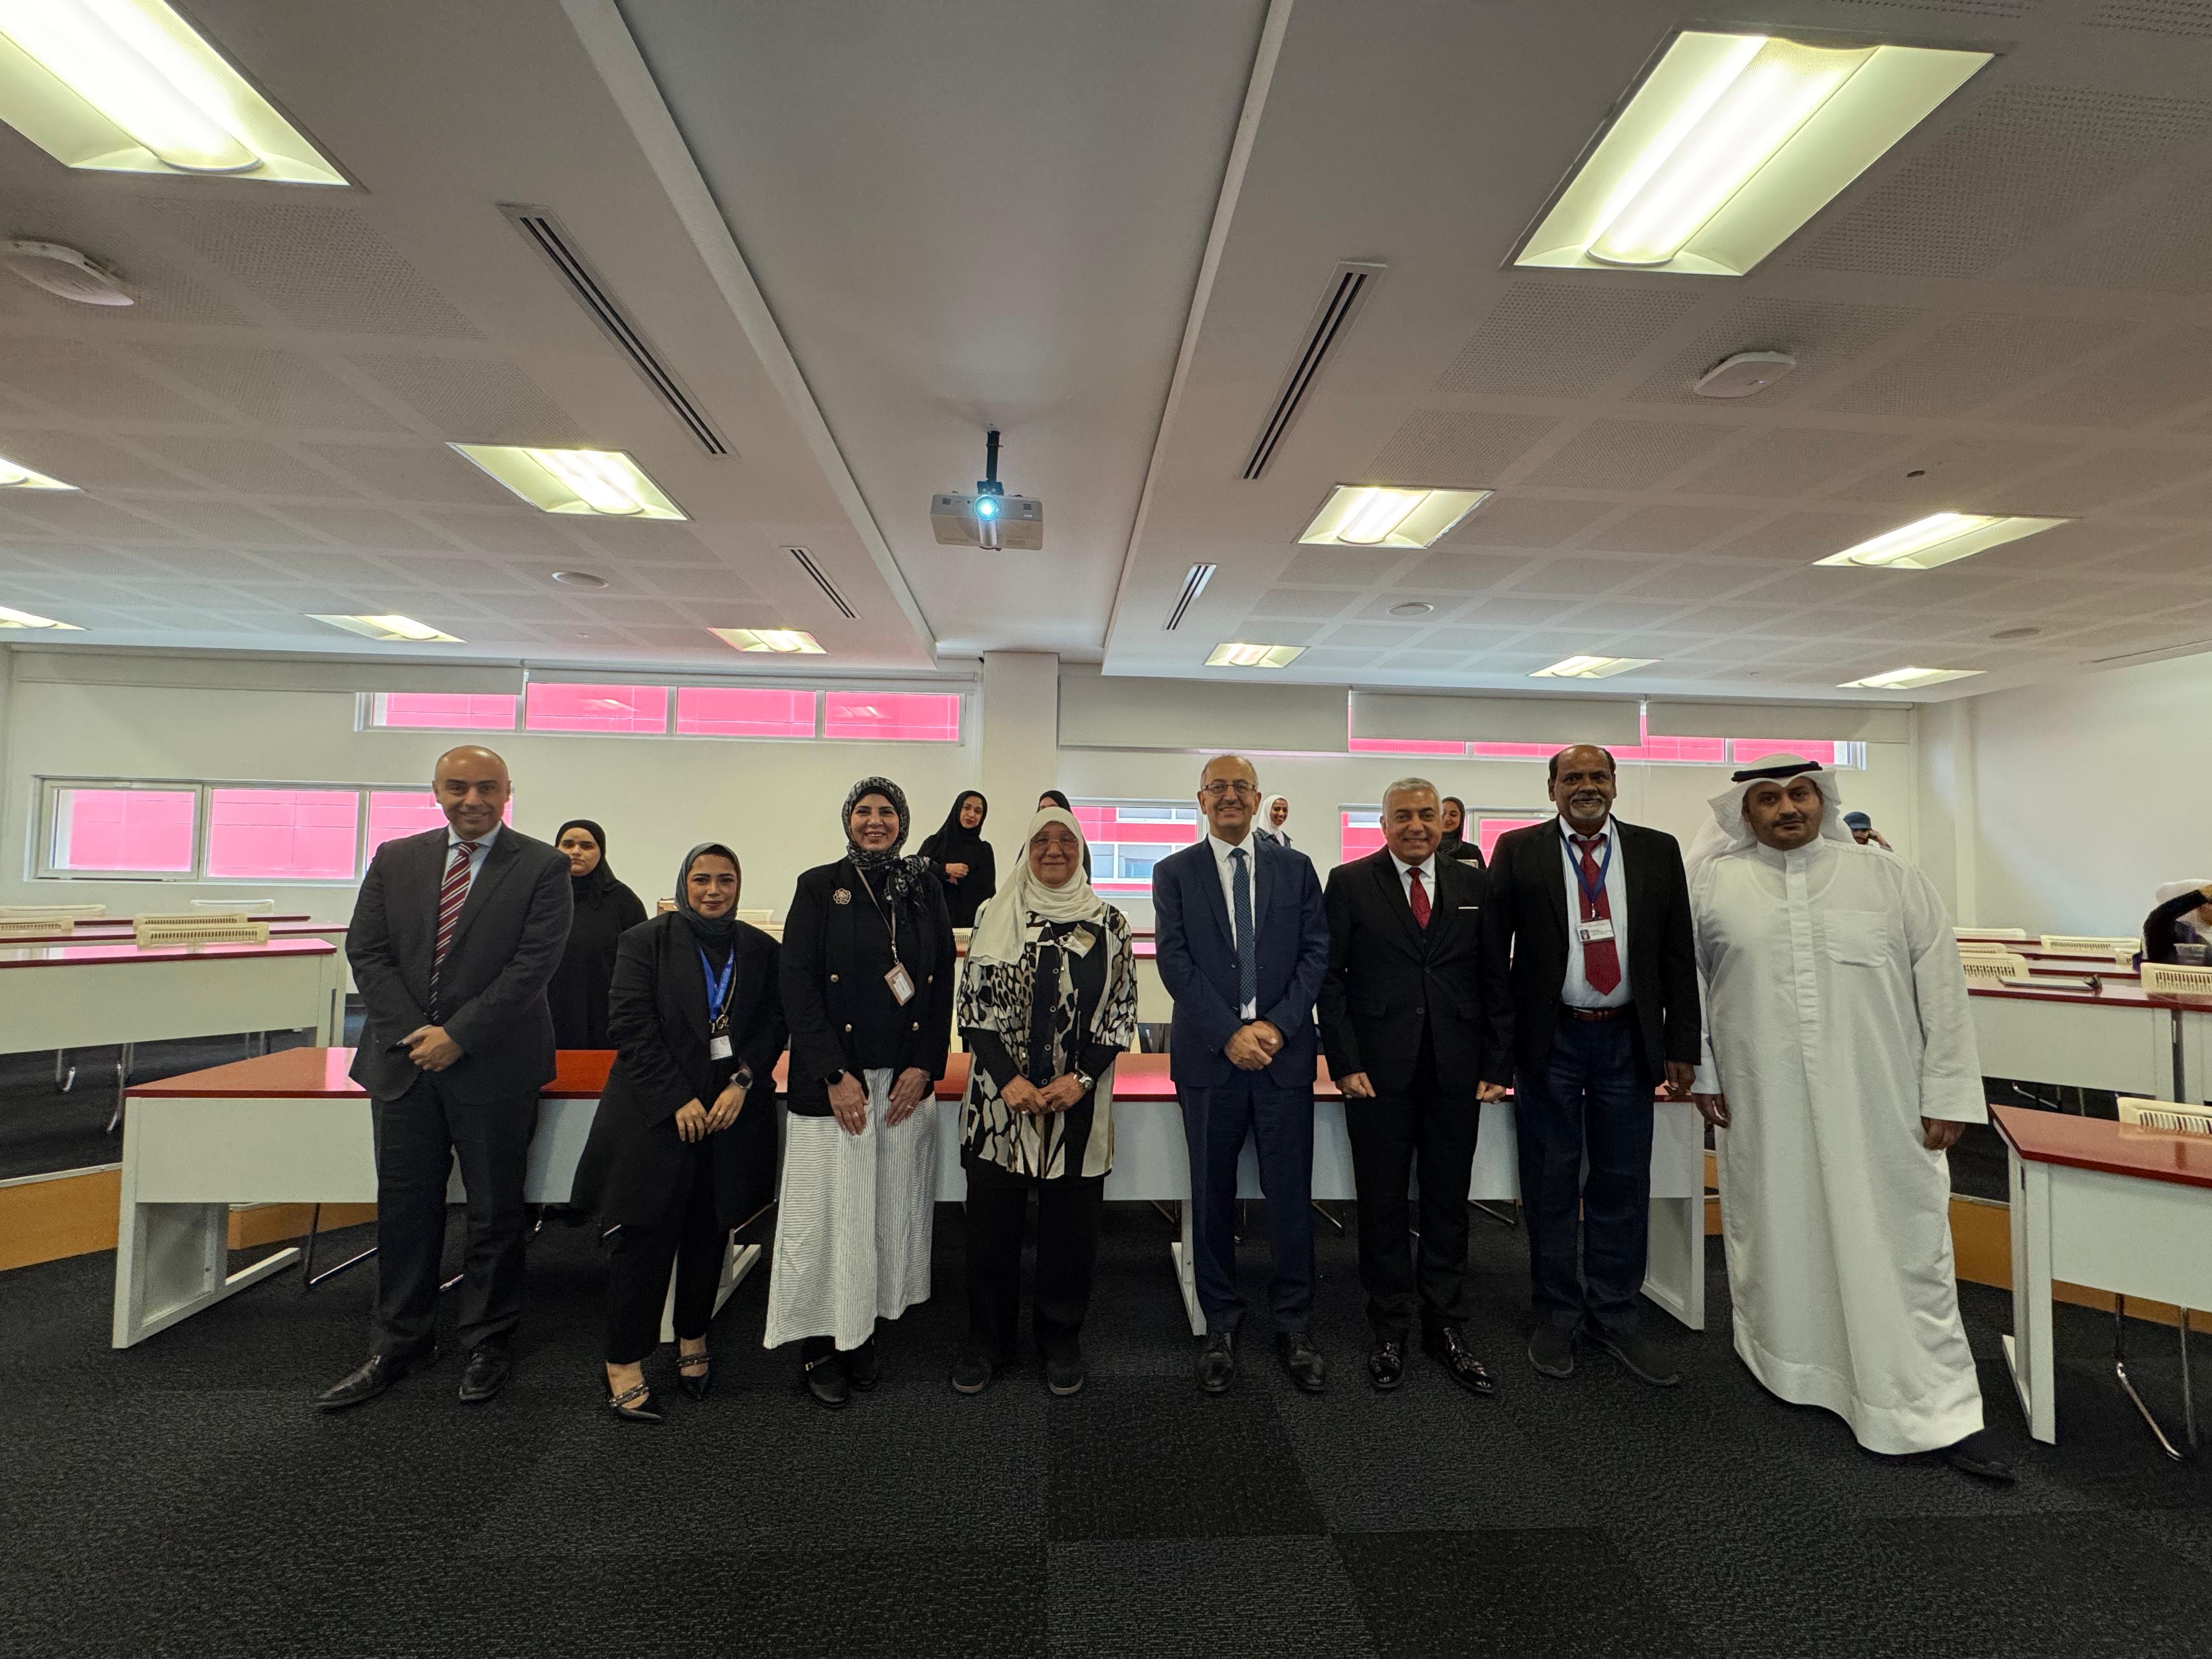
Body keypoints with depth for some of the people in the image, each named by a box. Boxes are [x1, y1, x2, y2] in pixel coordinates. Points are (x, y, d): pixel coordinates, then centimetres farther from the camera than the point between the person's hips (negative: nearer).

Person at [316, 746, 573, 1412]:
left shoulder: (542, 868, -6)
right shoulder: (395, 860, 8)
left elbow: (532, 966, -12)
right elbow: (365, 950, 4)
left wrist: (457, 1036, -14)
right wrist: (413, 1033, -6)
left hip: (493, 1065, -4)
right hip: (403, 1058, 4)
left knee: (496, 1210, 8)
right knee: (405, 1207, 13)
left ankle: (488, 1344, 24)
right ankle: (398, 1344, 30)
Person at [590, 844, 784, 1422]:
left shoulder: (760, 950, 8)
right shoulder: (646, 941, 0)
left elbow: (774, 1025, 5)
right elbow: (632, 1024, -7)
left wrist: (743, 1082, -10)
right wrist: (678, 1099, -13)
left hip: (732, 1114, 3)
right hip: (656, 1115, -3)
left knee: (710, 1234, 11)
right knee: (647, 1236, 0)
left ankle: (692, 1342, 28)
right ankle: (624, 1366, 12)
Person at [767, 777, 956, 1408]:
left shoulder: (925, 891, 7)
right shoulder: (819, 887, -1)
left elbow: (943, 986, 6)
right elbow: (797, 987, -6)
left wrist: (924, 1067, -5)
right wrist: (835, 1076, -12)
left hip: (906, 1082, 3)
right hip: (832, 1082, -2)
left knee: (890, 1207, 9)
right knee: (830, 1207, 3)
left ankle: (865, 1333, 26)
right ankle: (821, 1345, 20)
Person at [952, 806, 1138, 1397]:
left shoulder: (1109, 924, 2)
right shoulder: (996, 916, 2)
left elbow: (1121, 1012, 1)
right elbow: (974, 1006, 0)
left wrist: (1081, 1078, -11)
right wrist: (1008, 1078, -11)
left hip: (1078, 1101, 0)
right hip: (1000, 1097, 0)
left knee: (1071, 1226, 10)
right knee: (992, 1222, 9)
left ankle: (1060, 1341, 31)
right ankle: (987, 1343, 30)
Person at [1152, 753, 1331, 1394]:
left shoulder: (1295, 868, 8)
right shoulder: (1174, 873, 4)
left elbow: (1316, 952, 2)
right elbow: (1175, 962, -4)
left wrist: (1276, 1025, -10)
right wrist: (1230, 1034, -13)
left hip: (1285, 1051, 1)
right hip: (1210, 1054, 0)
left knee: (1291, 1195, 6)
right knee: (1213, 1197, 10)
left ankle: (1294, 1327, 25)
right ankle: (1220, 1328, 26)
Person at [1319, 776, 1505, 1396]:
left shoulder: (1474, 886, 8)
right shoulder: (1349, 882, 0)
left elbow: (1491, 977, 8)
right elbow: (1330, 976, -2)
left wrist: (1495, 1062, 2)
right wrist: (1345, 1063, -8)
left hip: (1456, 1073, 3)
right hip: (1379, 1071, -2)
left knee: (1449, 1203, 13)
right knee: (1383, 1205, 9)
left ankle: (1445, 1328, 29)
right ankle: (1390, 1332, 25)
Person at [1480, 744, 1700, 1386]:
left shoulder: (1658, 850, 4)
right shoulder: (1518, 851, -2)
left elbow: (1679, 954, 6)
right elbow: (1494, 951, -2)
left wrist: (1681, 1046, 2)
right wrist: (1500, 1045, -6)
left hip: (1628, 1040, 2)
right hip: (1549, 1040, -2)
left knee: (1623, 1185, 12)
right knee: (1550, 1184, 9)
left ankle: (1614, 1315, 29)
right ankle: (1557, 1315, 25)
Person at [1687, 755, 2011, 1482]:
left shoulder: (1893, 880, 2)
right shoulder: (1710, 887, 1)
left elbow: (1942, 991, 2)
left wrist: (1948, 1093, -2)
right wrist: (1699, 1073, 5)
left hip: (1880, 1112, 0)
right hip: (1761, 1112, 0)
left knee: (1905, 1248, 5)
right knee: (1777, 1234, 13)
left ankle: (1938, 1414, 19)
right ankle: (1785, 1361, 33)